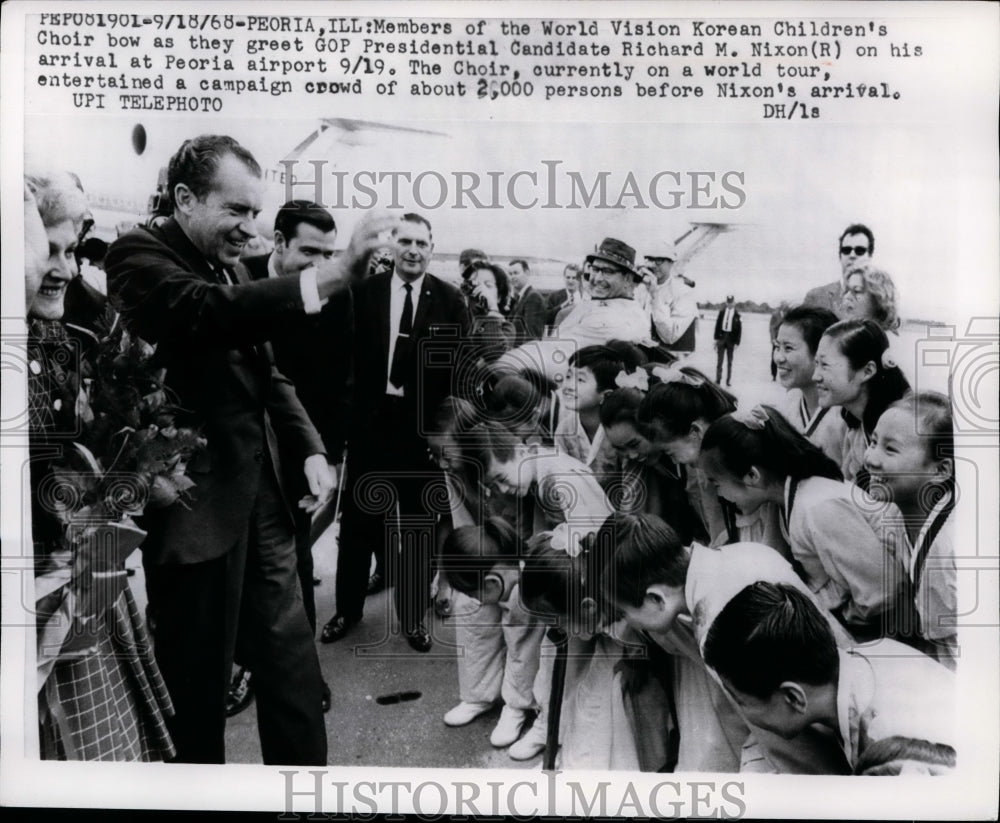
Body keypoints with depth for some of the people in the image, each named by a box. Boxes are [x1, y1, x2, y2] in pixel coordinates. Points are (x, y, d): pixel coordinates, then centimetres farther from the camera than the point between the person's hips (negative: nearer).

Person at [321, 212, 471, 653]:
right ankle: (348, 608, 31)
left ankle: (413, 616, 28)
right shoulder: (363, 291, 0)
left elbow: (461, 366, -4)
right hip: (369, 422, 1)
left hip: (424, 427, -1)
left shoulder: (450, 300, -2)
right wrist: (349, 409, -9)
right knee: (358, 518, 12)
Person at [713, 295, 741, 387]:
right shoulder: (722, 312, 5)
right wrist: (716, 338, 2)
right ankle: (718, 380, 6)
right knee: (720, 360, 2)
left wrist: (737, 342, -5)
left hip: (731, 339, -1)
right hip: (721, 337, 2)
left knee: (729, 361, 7)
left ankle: (728, 380, 13)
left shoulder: (737, 315, -2)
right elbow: (717, 324, 7)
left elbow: (739, 330, -1)